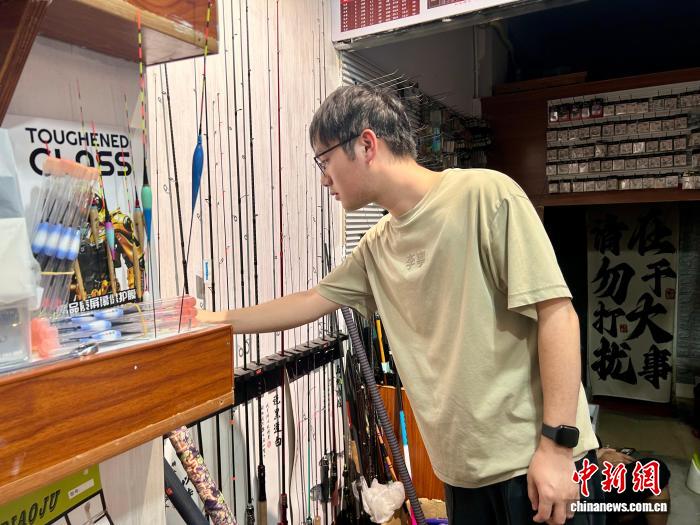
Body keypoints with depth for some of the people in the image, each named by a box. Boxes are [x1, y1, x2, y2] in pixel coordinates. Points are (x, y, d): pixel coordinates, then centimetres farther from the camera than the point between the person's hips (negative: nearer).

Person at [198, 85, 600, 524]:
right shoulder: (376, 246, 7)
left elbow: (557, 313, -15)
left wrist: (556, 444, -16)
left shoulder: (486, 195, -13)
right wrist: (213, 321, 18)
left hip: (530, 454, -6)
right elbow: (309, 302, 16)